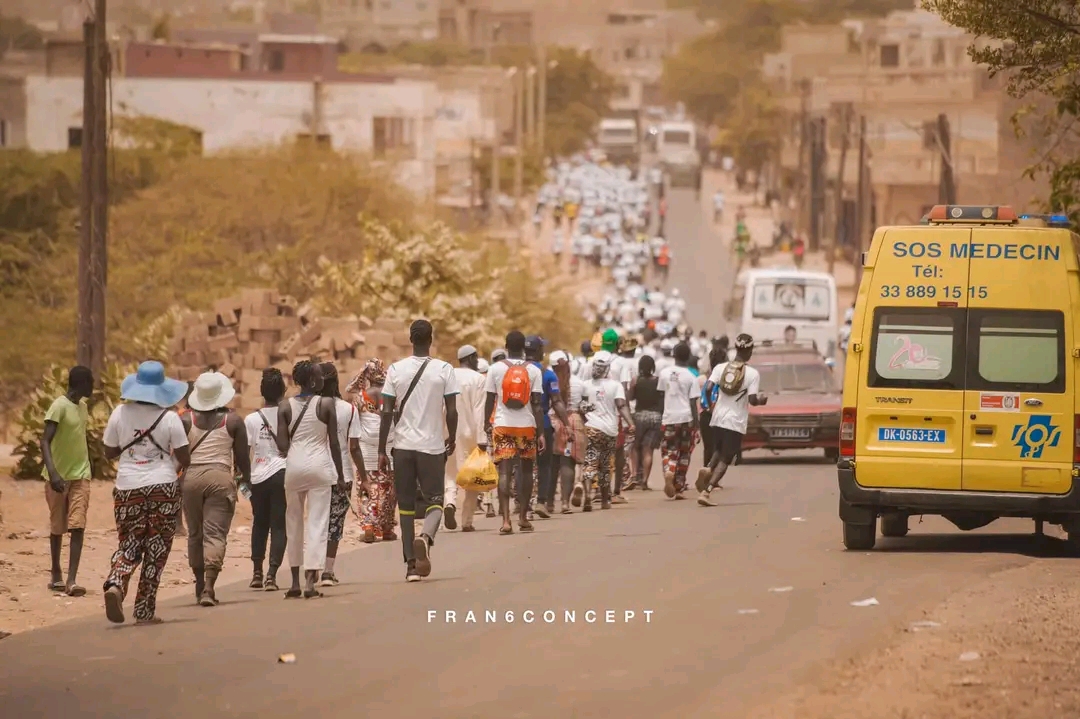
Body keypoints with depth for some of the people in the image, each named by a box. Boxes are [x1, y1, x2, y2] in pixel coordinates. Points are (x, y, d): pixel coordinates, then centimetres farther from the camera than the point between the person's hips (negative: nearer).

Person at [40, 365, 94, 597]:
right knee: (57, 527, 9)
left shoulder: (82, 406, 9)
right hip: (59, 477, -5)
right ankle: (56, 574, 26)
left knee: (77, 526, -9)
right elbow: (45, 441, -22)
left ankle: (71, 580, -15)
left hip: (80, 475, 5)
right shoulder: (60, 406, -15)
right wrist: (52, 473, -33)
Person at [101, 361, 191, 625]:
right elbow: (184, 459, -5)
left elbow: (109, 453, 5)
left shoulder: (120, 414, -2)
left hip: (128, 487, 2)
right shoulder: (169, 418, -7)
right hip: (163, 487, -2)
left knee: (128, 544, 11)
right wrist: (179, 467, 17)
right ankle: (144, 611, 5)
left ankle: (115, 583, -19)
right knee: (156, 551, 6)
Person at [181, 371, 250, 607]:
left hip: (191, 477, 2)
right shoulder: (233, 420, 3)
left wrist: (176, 482, 14)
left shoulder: (187, 420, 5)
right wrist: (246, 479, 20)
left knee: (195, 534, 15)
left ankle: (200, 585, 23)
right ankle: (209, 586, -20)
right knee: (215, 534, -5)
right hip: (220, 477, -2)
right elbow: (242, 456, 4)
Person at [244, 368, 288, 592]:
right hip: (282, 473, -1)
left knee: (259, 524, 17)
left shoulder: (252, 419, -2)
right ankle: (271, 575, -11)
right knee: (279, 526, 0)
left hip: (258, 476, 1)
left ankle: (257, 572, 18)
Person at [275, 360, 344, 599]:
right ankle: (310, 581, -10)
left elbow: (282, 444, -3)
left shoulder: (286, 406, 1)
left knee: (294, 524, 12)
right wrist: (340, 475, 5)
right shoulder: (326, 404, -4)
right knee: (317, 524, -1)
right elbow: (334, 443, -3)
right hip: (319, 465, -2)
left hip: (294, 465, 2)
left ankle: (295, 582, 15)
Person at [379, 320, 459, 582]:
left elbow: (387, 412, -2)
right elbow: (452, 411, -6)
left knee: (406, 505, 10)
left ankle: (411, 564, 7)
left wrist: (382, 450, 3)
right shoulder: (444, 370, -4)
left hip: (403, 445, 1)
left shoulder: (396, 370, -1)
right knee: (434, 501, 6)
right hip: (432, 446, -1)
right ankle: (426, 538, -26)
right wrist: (452, 439, 12)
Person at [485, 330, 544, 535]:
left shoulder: (496, 369, 0)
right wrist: (541, 433, -2)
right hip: (527, 425, 1)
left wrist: (487, 426, 10)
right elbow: (537, 404, -4)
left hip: (502, 425, -1)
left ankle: (506, 520, -16)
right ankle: (523, 517, 19)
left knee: (504, 472, -4)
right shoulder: (533, 371, 0)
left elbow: (489, 401, 1)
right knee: (526, 470, 16)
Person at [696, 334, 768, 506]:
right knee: (725, 459, 0)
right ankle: (706, 492, -15)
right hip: (736, 422, -4)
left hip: (718, 417, 4)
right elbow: (752, 400, -15)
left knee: (719, 451, 26)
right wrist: (761, 400, 7)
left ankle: (708, 469, -6)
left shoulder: (721, 368, 0)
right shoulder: (752, 374, -9)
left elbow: (708, 389, -10)